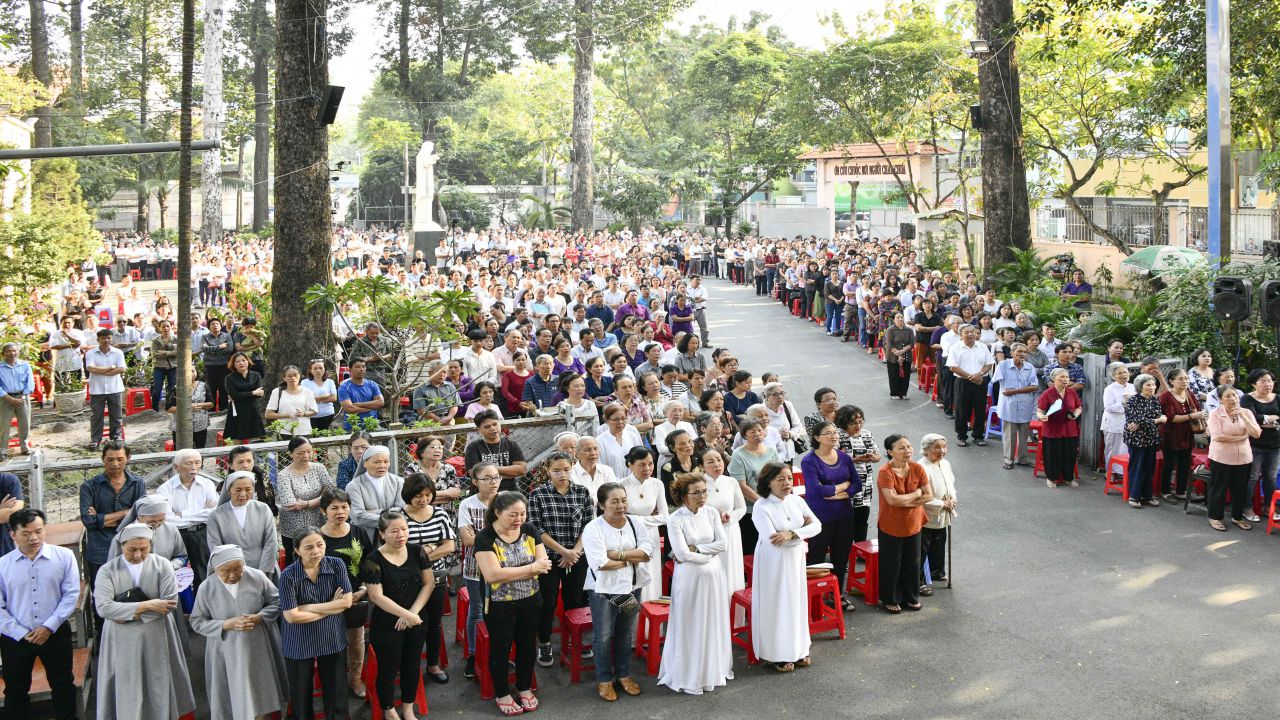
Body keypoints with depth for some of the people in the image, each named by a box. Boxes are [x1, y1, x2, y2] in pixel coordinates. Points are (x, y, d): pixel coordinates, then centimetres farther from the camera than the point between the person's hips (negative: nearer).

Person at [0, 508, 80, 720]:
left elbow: (71, 594, -7)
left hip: (55, 634, 0)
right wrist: (22, 634, -12)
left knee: (63, 686, 14)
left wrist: (49, 626, -14)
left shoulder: (64, 556, -7)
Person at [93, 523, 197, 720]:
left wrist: (130, 614, -15)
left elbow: (170, 602, -10)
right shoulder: (107, 571, -3)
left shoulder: (162, 565, -2)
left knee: (159, 688, 10)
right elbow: (103, 607, -15)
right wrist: (146, 605, -18)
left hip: (157, 639, 0)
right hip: (122, 642, 0)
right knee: (126, 691, 5)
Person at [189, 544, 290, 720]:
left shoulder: (257, 577, -12)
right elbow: (197, 622, -6)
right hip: (227, 652, -1)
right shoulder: (206, 588, -12)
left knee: (261, 691, 16)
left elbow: (276, 602, -2)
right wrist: (227, 624, -20)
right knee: (234, 695, 9)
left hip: (259, 648, 1)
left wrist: (258, 617, -20)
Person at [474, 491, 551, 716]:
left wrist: (509, 573, -21)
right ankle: (502, 694, 28)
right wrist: (531, 568, -25)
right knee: (501, 648, 10)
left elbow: (543, 564, -7)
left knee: (527, 645, 16)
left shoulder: (529, 531, -3)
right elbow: (492, 574, -27)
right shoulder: (485, 538, -17)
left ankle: (525, 688, 35)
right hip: (499, 605, -4)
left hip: (529, 601, 4)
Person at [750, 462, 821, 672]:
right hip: (773, 562, -6)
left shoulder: (796, 501, 1)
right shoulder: (762, 507, -17)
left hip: (795, 559, 6)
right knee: (776, 605, 2)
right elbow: (772, 539, -25)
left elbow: (817, 525, -5)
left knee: (797, 602, 13)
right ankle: (777, 654, 13)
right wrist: (802, 529, -15)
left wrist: (792, 533, -21)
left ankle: (797, 649, 26)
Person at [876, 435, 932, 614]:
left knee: (912, 563, 15)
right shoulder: (885, 472, -20)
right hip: (891, 527, -5)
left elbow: (929, 495, -6)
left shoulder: (917, 468, -5)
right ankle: (890, 600, 25)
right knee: (891, 565, 8)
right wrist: (916, 494, -15)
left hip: (913, 524, 5)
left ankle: (910, 597, 32)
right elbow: (893, 500, -28)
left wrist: (904, 501, -17)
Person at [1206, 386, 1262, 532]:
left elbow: (1256, 434, -8)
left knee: (1240, 489, 13)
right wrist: (1242, 436, -12)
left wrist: (1243, 416, -17)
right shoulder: (1215, 414, -9)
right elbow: (1218, 437, -19)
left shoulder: (1246, 412, 2)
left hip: (1243, 458, 4)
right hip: (1221, 458, -4)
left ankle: (1237, 517, 28)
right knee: (1219, 488, 5)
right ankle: (1215, 517, 17)